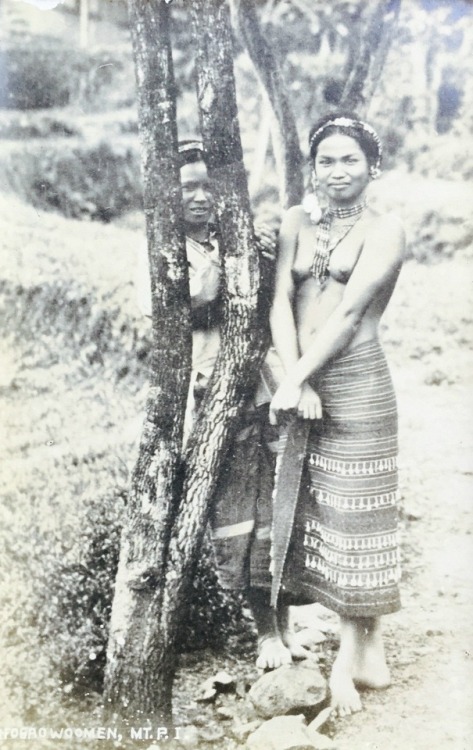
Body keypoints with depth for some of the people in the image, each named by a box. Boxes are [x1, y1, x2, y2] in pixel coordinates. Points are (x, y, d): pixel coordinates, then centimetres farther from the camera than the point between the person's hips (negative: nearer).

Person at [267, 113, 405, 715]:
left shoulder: (384, 230, -2)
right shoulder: (297, 221, 11)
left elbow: (349, 312, -13)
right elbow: (281, 303, -1)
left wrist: (296, 379, -18)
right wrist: (295, 380, -13)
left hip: (357, 384, -5)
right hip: (300, 383, 5)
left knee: (353, 513, 1)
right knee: (299, 507, 9)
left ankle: (350, 657, 14)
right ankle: (370, 654, 23)